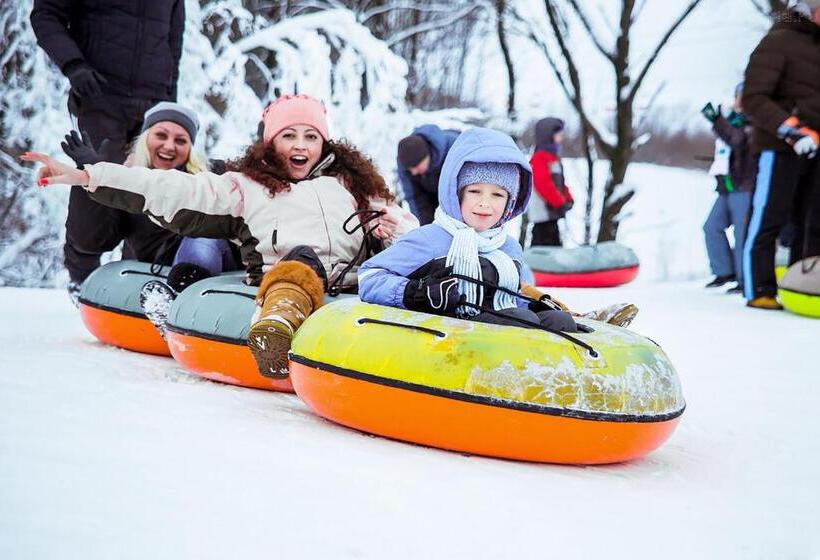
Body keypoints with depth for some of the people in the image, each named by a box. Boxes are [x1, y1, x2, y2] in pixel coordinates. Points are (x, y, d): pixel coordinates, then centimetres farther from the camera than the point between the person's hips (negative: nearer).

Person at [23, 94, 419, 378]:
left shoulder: (353, 184, 32)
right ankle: (277, 327, -66)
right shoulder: (247, 187, 22)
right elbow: (171, 190, 13)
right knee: (301, 258, -37)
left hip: (351, 289, 4)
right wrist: (85, 176, 4)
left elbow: (408, 227, 32)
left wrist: (395, 229, 6)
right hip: (282, 284, -4)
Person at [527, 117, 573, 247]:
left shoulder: (552, 157, 19)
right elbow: (543, 184, -25)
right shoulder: (539, 158, -15)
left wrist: (568, 199, 10)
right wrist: (560, 203, -23)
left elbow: (560, 184, 24)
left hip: (551, 213, 11)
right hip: (543, 213, -11)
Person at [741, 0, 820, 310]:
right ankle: (760, 290, 2)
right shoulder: (779, 41, -7)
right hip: (780, 147, -7)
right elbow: (753, 98, -15)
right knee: (767, 220, -4)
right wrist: (791, 130, -24)